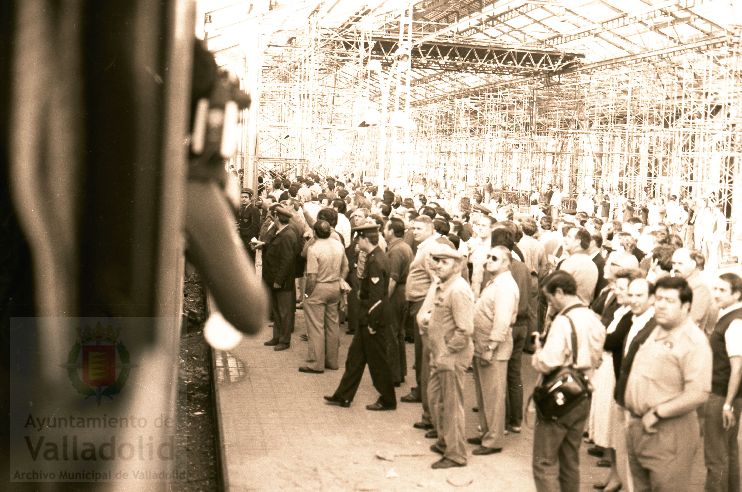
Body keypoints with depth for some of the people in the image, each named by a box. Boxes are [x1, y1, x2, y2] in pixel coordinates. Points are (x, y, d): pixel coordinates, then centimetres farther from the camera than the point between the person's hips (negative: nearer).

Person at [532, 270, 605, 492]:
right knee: (571, 461, 18)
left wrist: (537, 352, -6)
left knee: (545, 464, 1)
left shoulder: (563, 321, -21)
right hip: (583, 396, 8)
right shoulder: (594, 319, 4)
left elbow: (547, 363, -26)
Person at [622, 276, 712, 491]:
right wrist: (634, 416, 10)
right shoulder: (656, 331, 11)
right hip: (637, 425, 8)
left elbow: (698, 394, -23)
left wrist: (657, 413, -18)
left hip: (669, 431, -8)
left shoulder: (694, 341, -15)